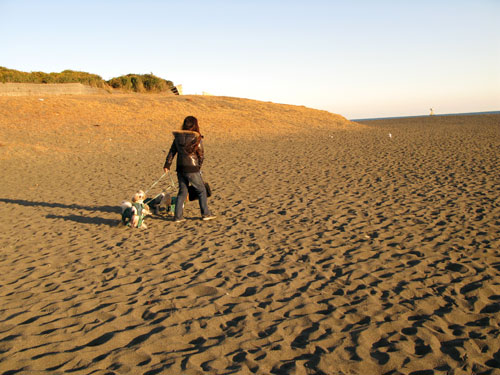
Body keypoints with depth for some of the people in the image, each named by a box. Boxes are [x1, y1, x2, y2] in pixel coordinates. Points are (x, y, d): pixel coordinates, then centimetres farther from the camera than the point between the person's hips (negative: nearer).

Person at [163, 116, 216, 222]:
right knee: (201, 190, 10)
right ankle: (205, 213, 14)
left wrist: (167, 165, 13)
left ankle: (178, 216, 12)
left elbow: (172, 152, 7)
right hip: (192, 169, -5)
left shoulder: (178, 137, 5)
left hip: (180, 168, 5)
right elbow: (201, 155, -5)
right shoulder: (196, 138, -10)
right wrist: (199, 166, 10)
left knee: (182, 191, 14)